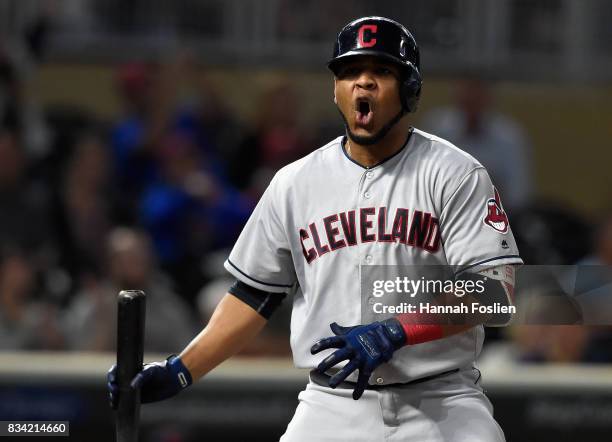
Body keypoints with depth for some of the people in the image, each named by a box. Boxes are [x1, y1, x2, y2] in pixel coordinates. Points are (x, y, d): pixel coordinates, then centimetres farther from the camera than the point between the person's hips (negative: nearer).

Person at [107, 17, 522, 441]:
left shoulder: (455, 175, -3)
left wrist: (393, 334, -23)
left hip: (441, 406, -3)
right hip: (332, 405, 3)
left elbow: (493, 290, -12)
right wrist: (178, 372, 1)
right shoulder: (294, 183, 8)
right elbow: (253, 295, 12)